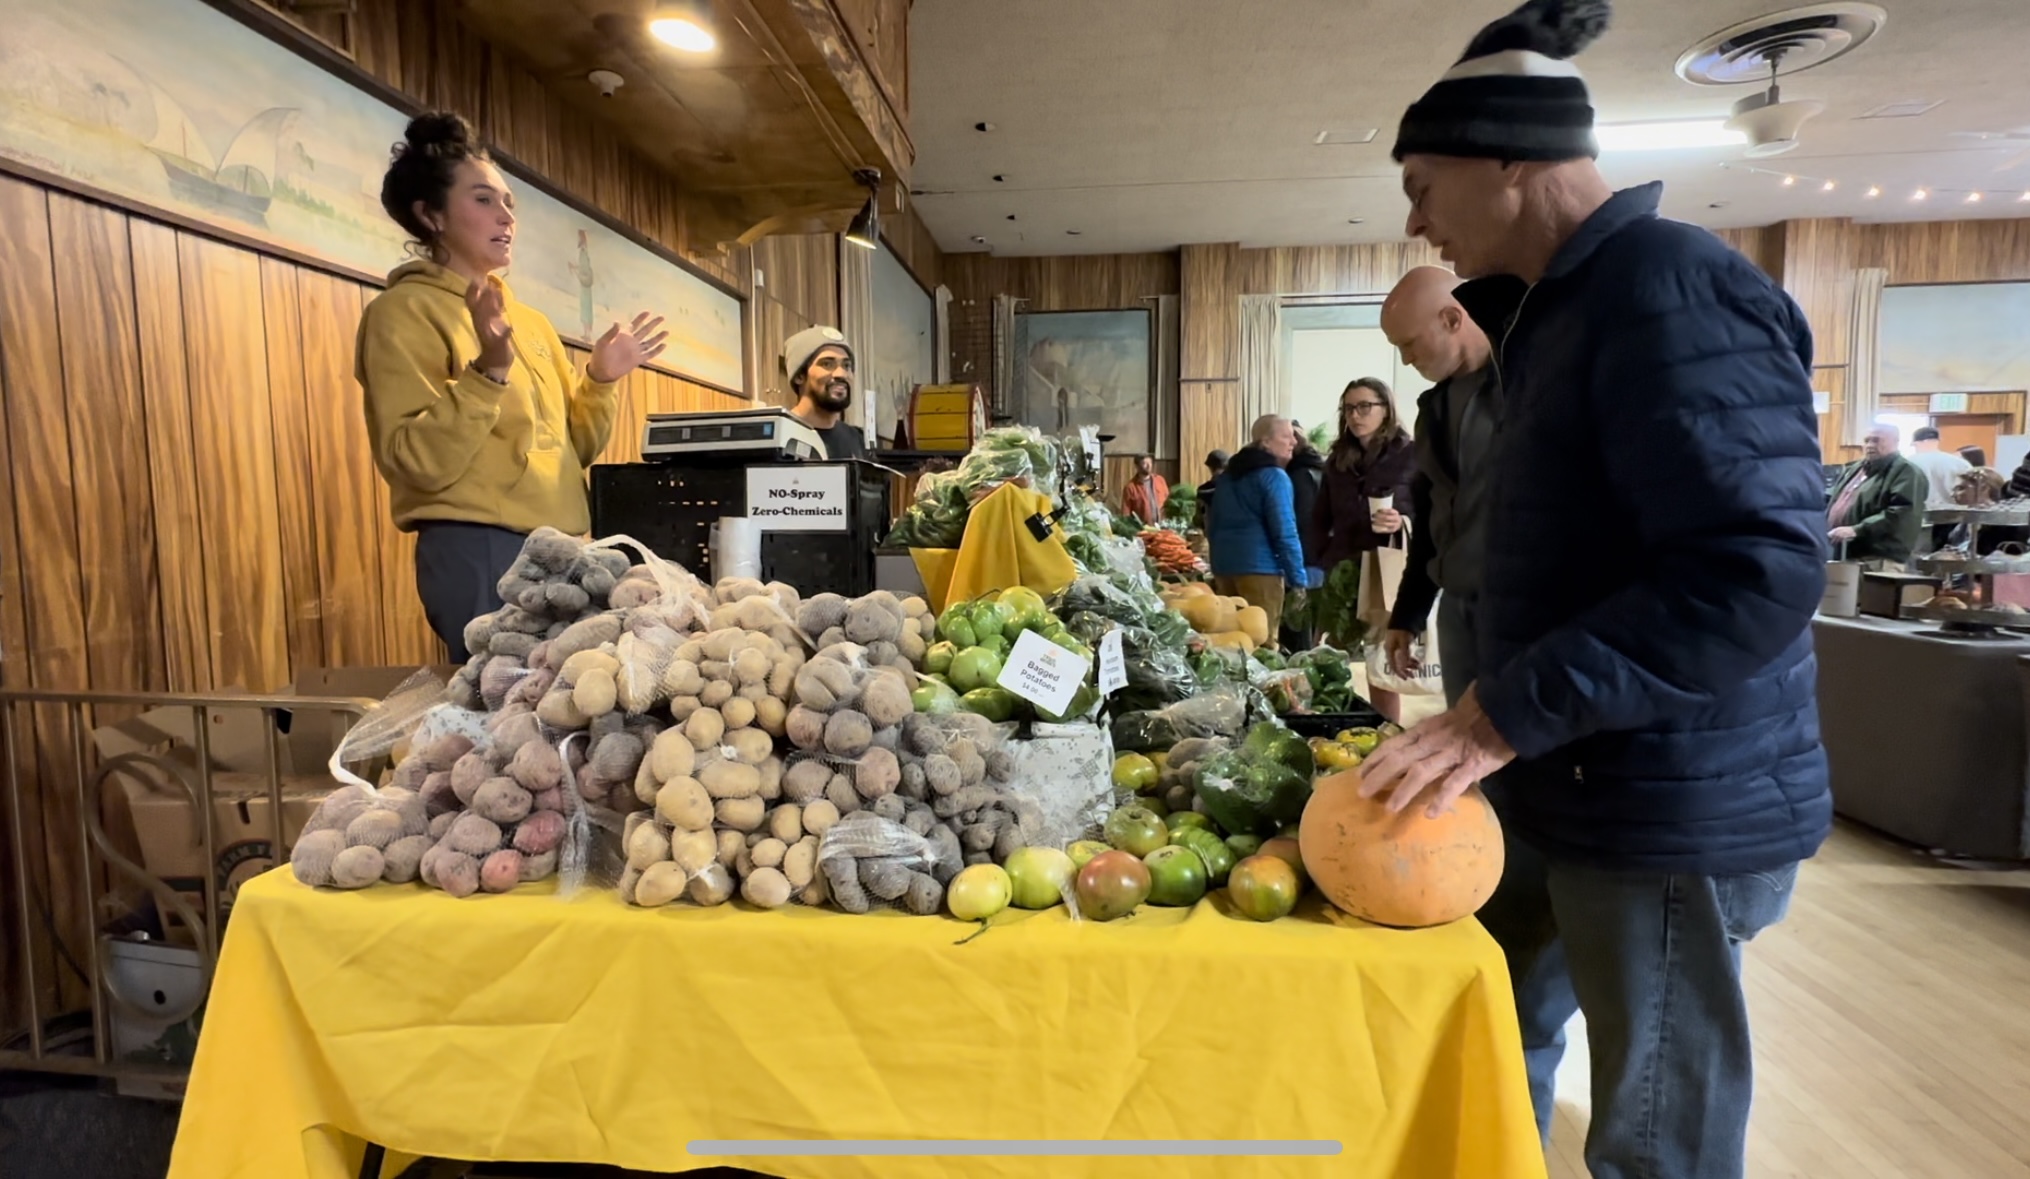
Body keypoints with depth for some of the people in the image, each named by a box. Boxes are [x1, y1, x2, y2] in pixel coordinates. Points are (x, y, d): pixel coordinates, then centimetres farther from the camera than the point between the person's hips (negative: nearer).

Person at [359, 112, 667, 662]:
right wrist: (489, 372, -22)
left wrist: (600, 381, 3)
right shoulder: (403, 312, -2)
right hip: (478, 553, -7)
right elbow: (418, 463, -14)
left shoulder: (529, 320, 18)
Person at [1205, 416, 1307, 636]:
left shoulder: (1228, 474, 17)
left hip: (1223, 564, 8)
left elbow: (1211, 524, 21)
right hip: (1259, 567, -8)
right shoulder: (1274, 476, -7)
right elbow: (1284, 532, -13)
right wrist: (1298, 578, -10)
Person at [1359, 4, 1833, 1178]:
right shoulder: (1573, 299, 13)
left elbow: (1758, 571, -27)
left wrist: (1505, 714, -27)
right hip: (1579, 788, 9)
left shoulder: (1673, 292, -18)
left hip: (1669, 814, -9)